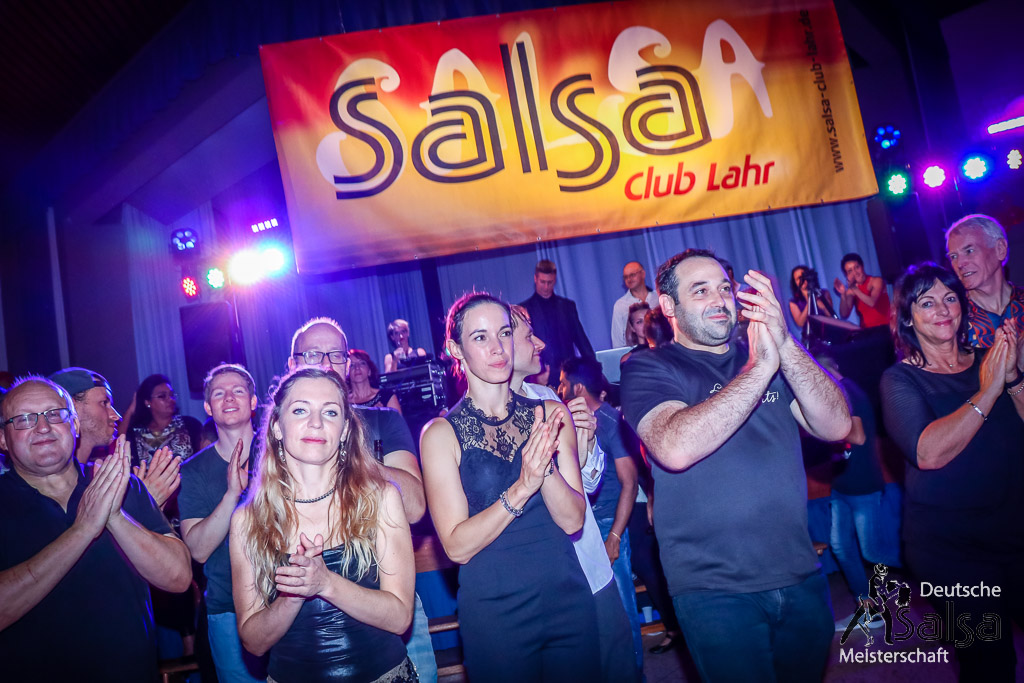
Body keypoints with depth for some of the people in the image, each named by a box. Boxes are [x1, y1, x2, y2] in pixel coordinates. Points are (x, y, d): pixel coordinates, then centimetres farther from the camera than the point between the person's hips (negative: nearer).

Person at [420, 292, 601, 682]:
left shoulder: (550, 414, -1)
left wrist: (545, 467, -23)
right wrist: (521, 489, -26)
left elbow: (573, 520, -5)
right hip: (493, 614, -3)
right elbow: (456, 546, -14)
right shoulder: (442, 433, -9)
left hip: (569, 601, 3)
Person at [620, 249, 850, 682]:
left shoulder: (767, 356, 9)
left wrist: (785, 346, -20)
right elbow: (676, 449, -26)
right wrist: (761, 367, -24)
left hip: (800, 575, 6)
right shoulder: (647, 370, -6)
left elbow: (836, 426, -6)